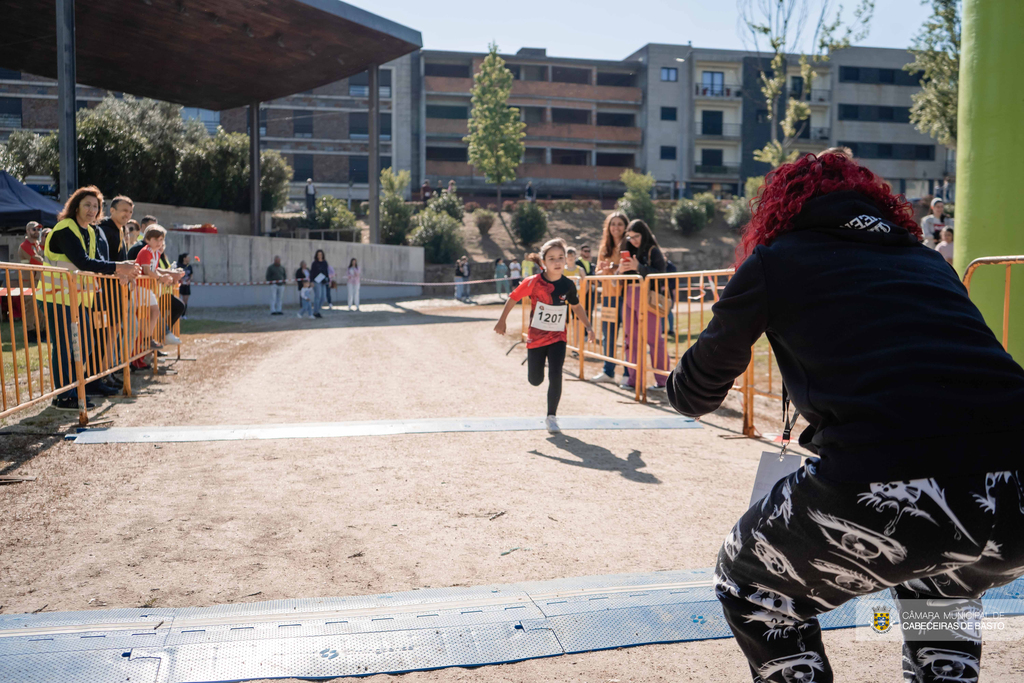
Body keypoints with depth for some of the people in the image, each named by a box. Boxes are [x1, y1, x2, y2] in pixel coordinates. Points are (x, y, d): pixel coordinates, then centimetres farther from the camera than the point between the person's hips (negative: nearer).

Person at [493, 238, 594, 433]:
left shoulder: (568, 285, -7)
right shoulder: (534, 282, -17)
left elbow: (576, 306, 10)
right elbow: (513, 298, -4)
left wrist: (588, 326, 5)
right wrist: (501, 321, -1)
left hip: (558, 338, 1)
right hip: (536, 336, -1)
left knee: (555, 376, -12)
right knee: (535, 380, 10)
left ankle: (551, 417, 3)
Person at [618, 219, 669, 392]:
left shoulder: (653, 251, -2)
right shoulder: (629, 251, 16)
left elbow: (659, 274, -14)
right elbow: (622, 278, 17)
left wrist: (638, 267, -23)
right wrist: (620, 270, -4)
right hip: (629, 298, 7)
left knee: (654, 338, -5)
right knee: (630, 338, 7)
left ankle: (662, 381, -1)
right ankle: (634, 378, 14)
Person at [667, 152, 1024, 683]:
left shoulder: (774, 261, 14)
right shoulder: (928, 259, 26)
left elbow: (692, 396, 23)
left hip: (884, 488, -5)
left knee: (750, 588, 24)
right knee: (939, 578, 40)